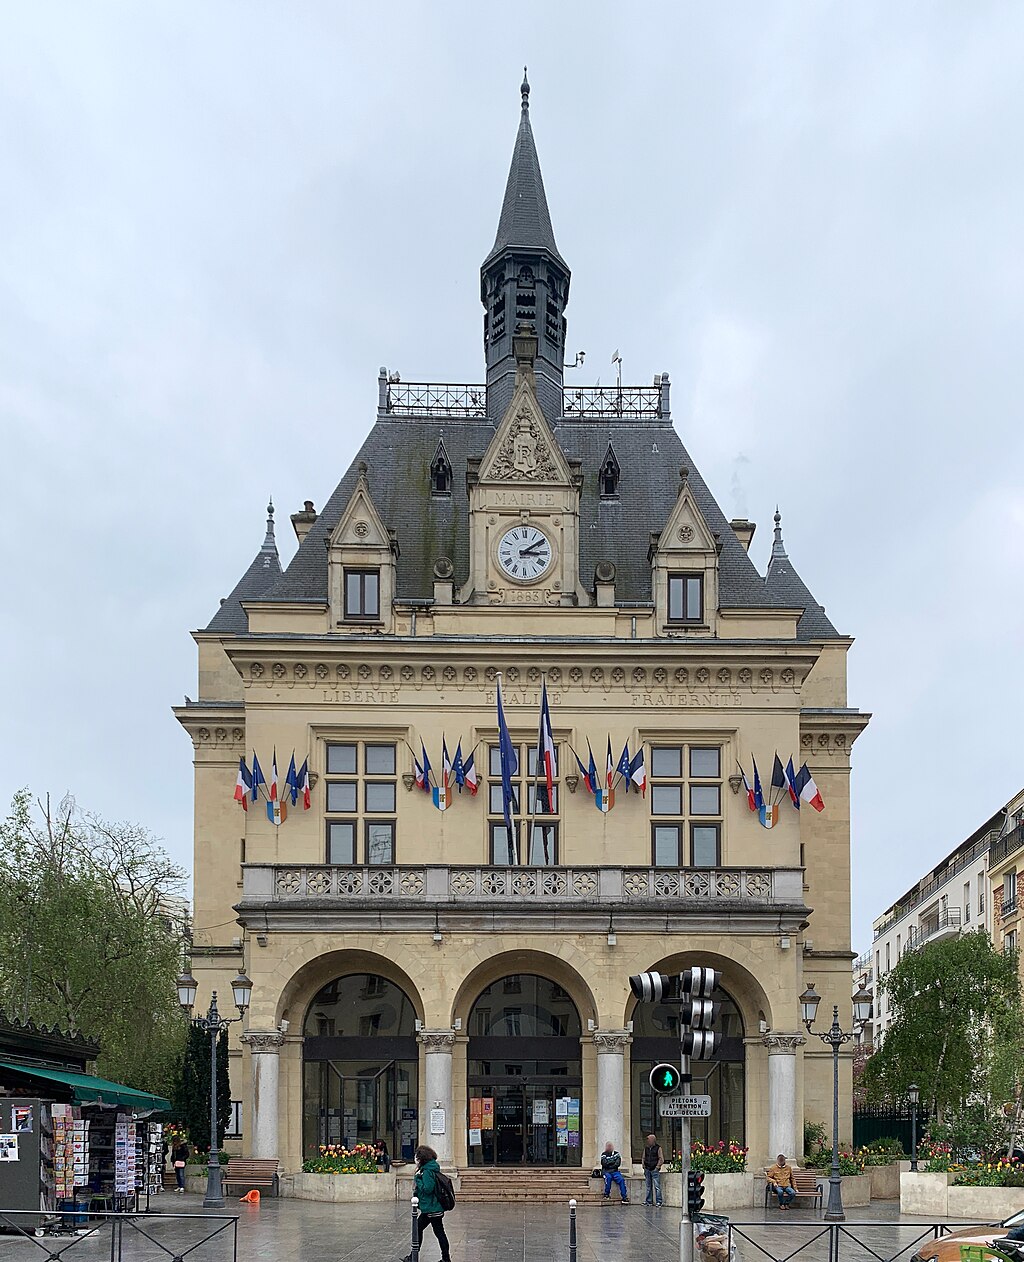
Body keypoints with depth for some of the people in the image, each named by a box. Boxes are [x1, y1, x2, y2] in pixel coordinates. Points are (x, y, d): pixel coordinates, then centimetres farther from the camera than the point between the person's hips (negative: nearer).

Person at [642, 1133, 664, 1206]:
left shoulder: (658, 1148, -2)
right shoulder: (646, 1148, 14)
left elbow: (661, 1159, -4)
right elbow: (644, 1158, 21)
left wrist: (657, 1167, -10)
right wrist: (644, 1167, 9)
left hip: (655, 1170, -6)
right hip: (647, 1170, 6)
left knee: (657, 1186, -8)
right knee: (648, 1186, 8)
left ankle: (658, 1201, -7)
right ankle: (648, 1201, 13)